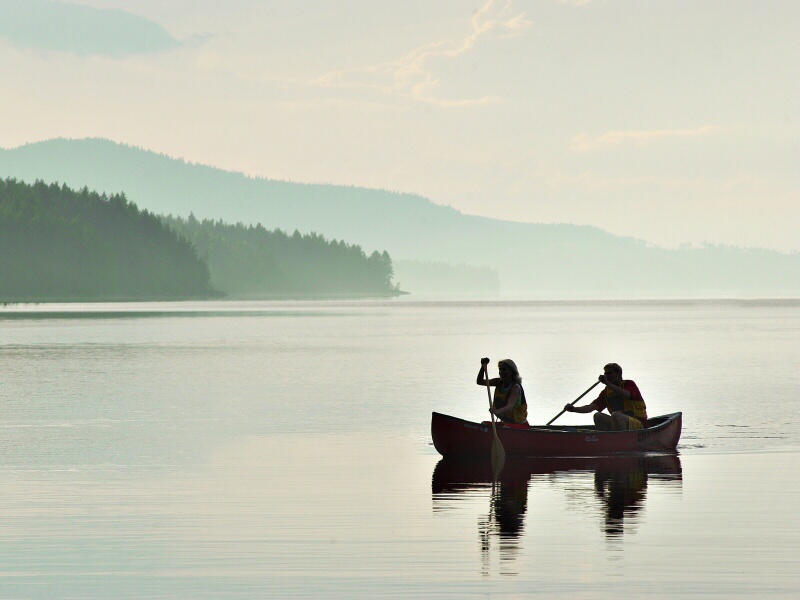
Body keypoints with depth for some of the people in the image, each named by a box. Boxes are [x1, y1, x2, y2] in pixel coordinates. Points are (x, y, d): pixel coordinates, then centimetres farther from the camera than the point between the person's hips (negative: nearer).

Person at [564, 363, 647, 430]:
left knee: (616, 415, -31)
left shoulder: (629, 384, -4)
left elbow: (625, 395, -28)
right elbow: (591, 407, 0)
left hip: (639, 425, -6)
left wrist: (608, 383, -30)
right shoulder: (606, 392, 11)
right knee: (598, 416, -11)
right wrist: (574, 409, -16)